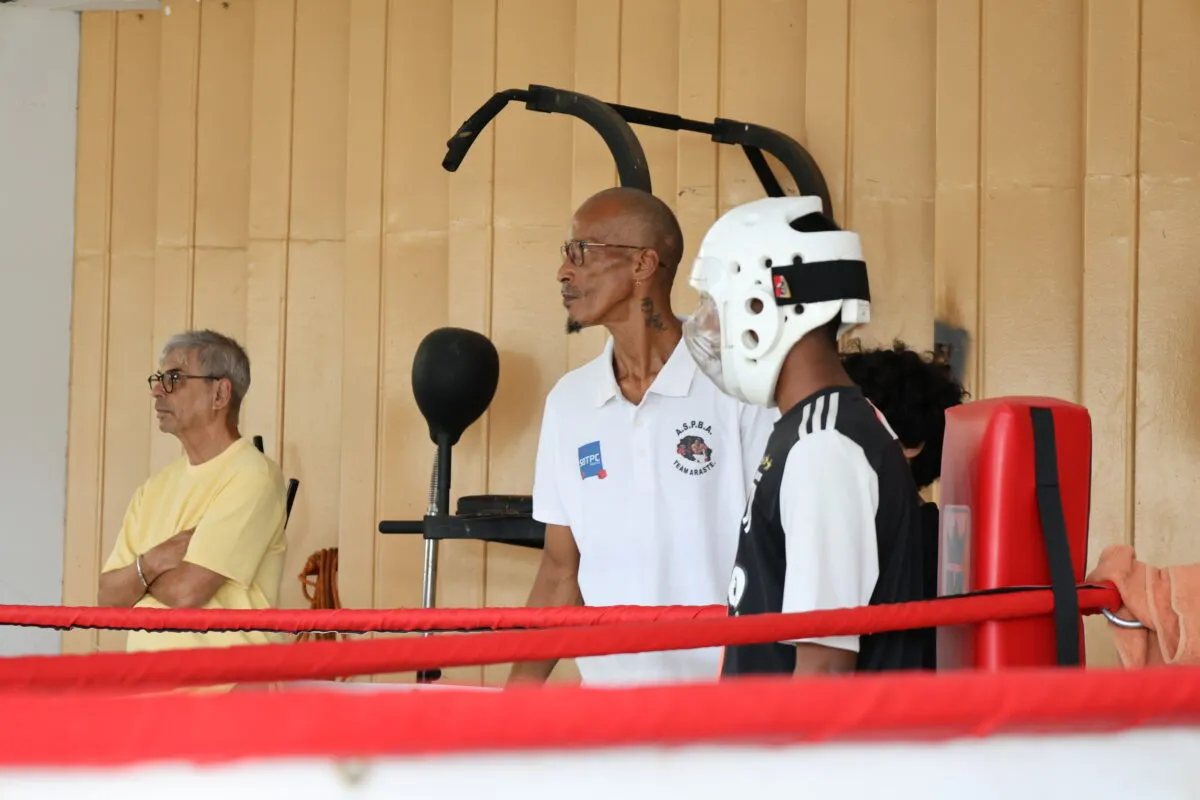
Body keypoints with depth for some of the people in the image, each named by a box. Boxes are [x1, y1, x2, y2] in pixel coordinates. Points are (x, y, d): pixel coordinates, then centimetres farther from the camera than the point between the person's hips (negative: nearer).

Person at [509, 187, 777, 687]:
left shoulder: (737, 386, -6)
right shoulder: (568, 401, 9)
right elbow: (561, 572, 13)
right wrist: (518, 689, 5)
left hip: (725, 698, -4)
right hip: (606, 690, 4)